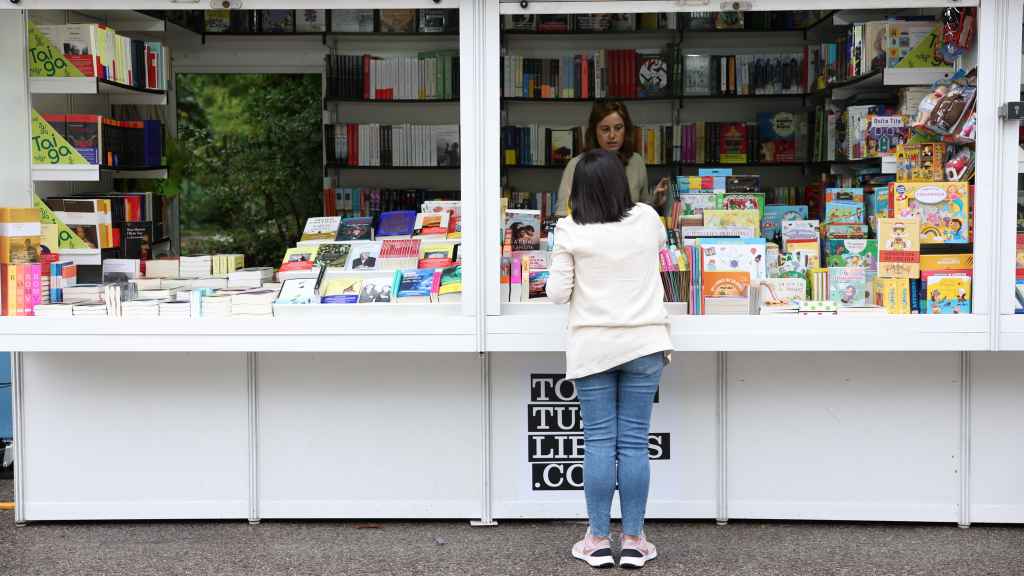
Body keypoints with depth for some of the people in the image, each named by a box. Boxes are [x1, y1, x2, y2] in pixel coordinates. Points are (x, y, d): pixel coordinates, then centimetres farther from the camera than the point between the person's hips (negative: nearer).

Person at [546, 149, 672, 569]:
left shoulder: (570, 231, -8)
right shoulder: (647, 219, 0)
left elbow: (557, 293, -4)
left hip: (592, 348, -1)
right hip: (643, 345, 1)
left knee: (599, 443, 4)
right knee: (634, 443, 5)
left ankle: (598, 541, 9)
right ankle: (633, 542, 9)